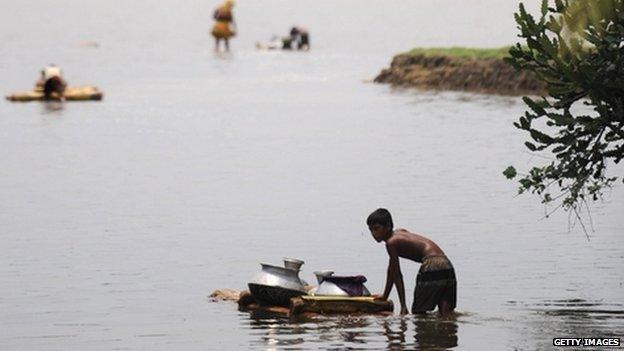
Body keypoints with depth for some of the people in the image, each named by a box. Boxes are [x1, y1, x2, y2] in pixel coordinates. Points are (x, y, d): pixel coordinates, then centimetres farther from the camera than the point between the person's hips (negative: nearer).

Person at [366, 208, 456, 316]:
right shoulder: (399, 232, 26)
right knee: (445, 314, -1)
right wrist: (385, 296, 41)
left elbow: (397, 275, -1)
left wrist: (403, 306, 0)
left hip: (432, 266, -9)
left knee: (418, 311, -6)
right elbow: (392, 269, 34)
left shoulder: (391, 242, -1)